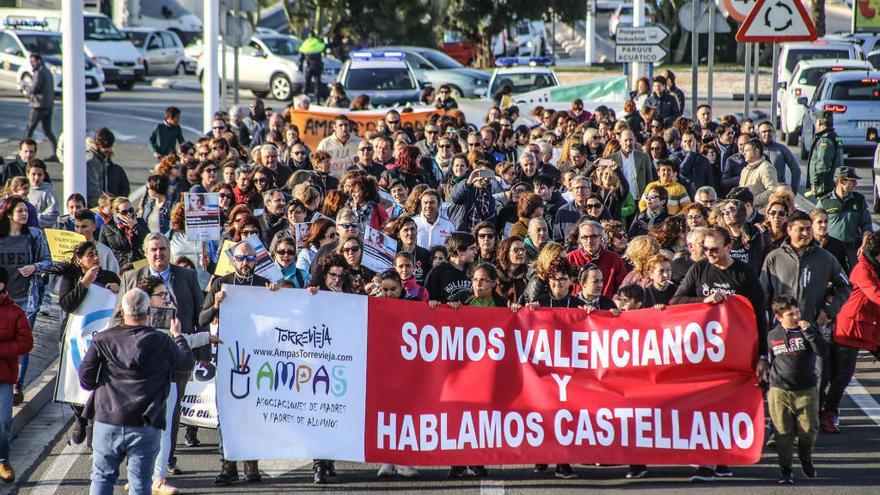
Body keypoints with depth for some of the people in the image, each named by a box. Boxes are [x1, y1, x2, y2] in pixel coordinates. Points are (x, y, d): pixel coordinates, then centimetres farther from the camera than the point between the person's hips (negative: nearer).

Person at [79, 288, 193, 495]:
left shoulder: (102, 340, -2)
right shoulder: (162, 342, -4)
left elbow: (86, 380, -2)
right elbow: (187, 361, 13)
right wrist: (177, 336, 31)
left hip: (107, 423, 1)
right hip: (145, 427, -1)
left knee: (102, 477, 14)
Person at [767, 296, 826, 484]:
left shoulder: (808, 329, 2)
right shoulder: (772, 336, 5)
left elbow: (822, 350, -12)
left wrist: (808, 332, -20)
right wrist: (768, 385, 19)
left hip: (807, 391, 0)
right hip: (779, 391, 0)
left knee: (809, 429, 1)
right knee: (783, 433, -1)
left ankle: (805, 457, 30)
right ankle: (785, 470, 11)